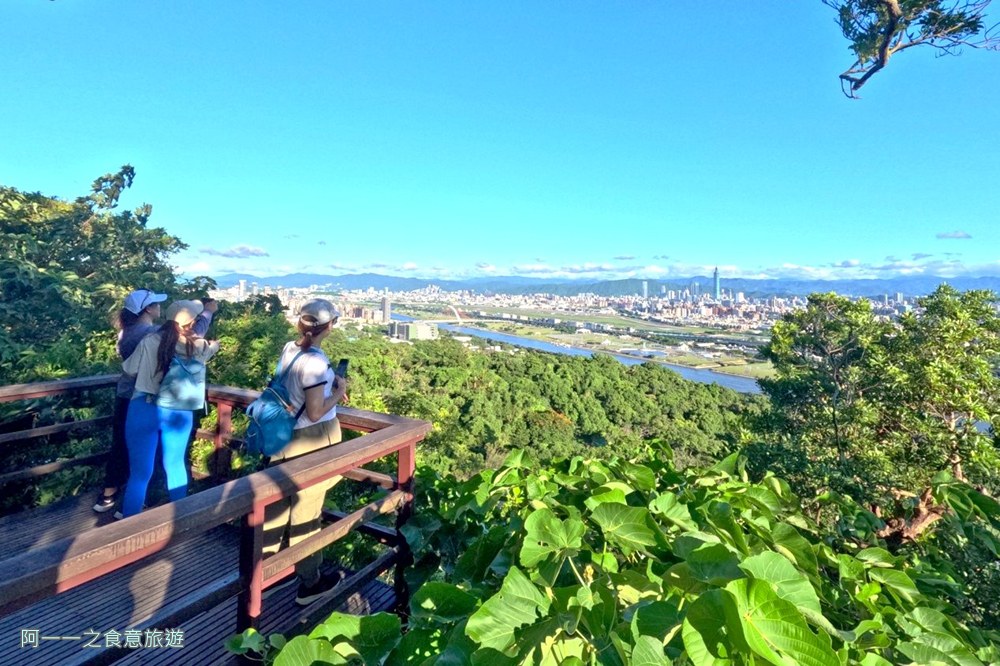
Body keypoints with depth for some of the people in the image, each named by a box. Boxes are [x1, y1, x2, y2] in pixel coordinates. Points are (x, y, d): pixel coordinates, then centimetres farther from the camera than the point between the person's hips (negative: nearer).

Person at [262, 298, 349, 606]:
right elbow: (316, 412, -22)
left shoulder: (288, 349, 1)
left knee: (279, 504, 19)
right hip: (314, 440, -7)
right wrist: (338, 391, -8)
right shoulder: (315, 361, -24)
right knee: (306, 510, 7)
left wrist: (329, 383, 8)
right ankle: (309, 583, 26)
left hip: (287, 436, 7)